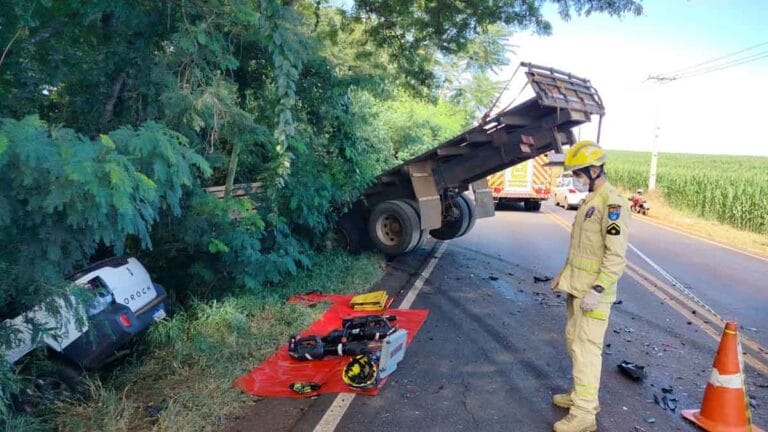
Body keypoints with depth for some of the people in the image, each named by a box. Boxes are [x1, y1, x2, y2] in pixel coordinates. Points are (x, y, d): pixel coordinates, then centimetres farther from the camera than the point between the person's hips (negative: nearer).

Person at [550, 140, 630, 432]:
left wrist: (598, 290, -24)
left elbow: (616, 256, -22)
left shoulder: (611, 204, -18)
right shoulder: (590, 200, 13)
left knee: (586, 348, -5)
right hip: (578, 287, 10)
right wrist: (564, 274, 20)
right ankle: (582, 395, 33)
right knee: (574, 340, 18)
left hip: (593, 293, -10)